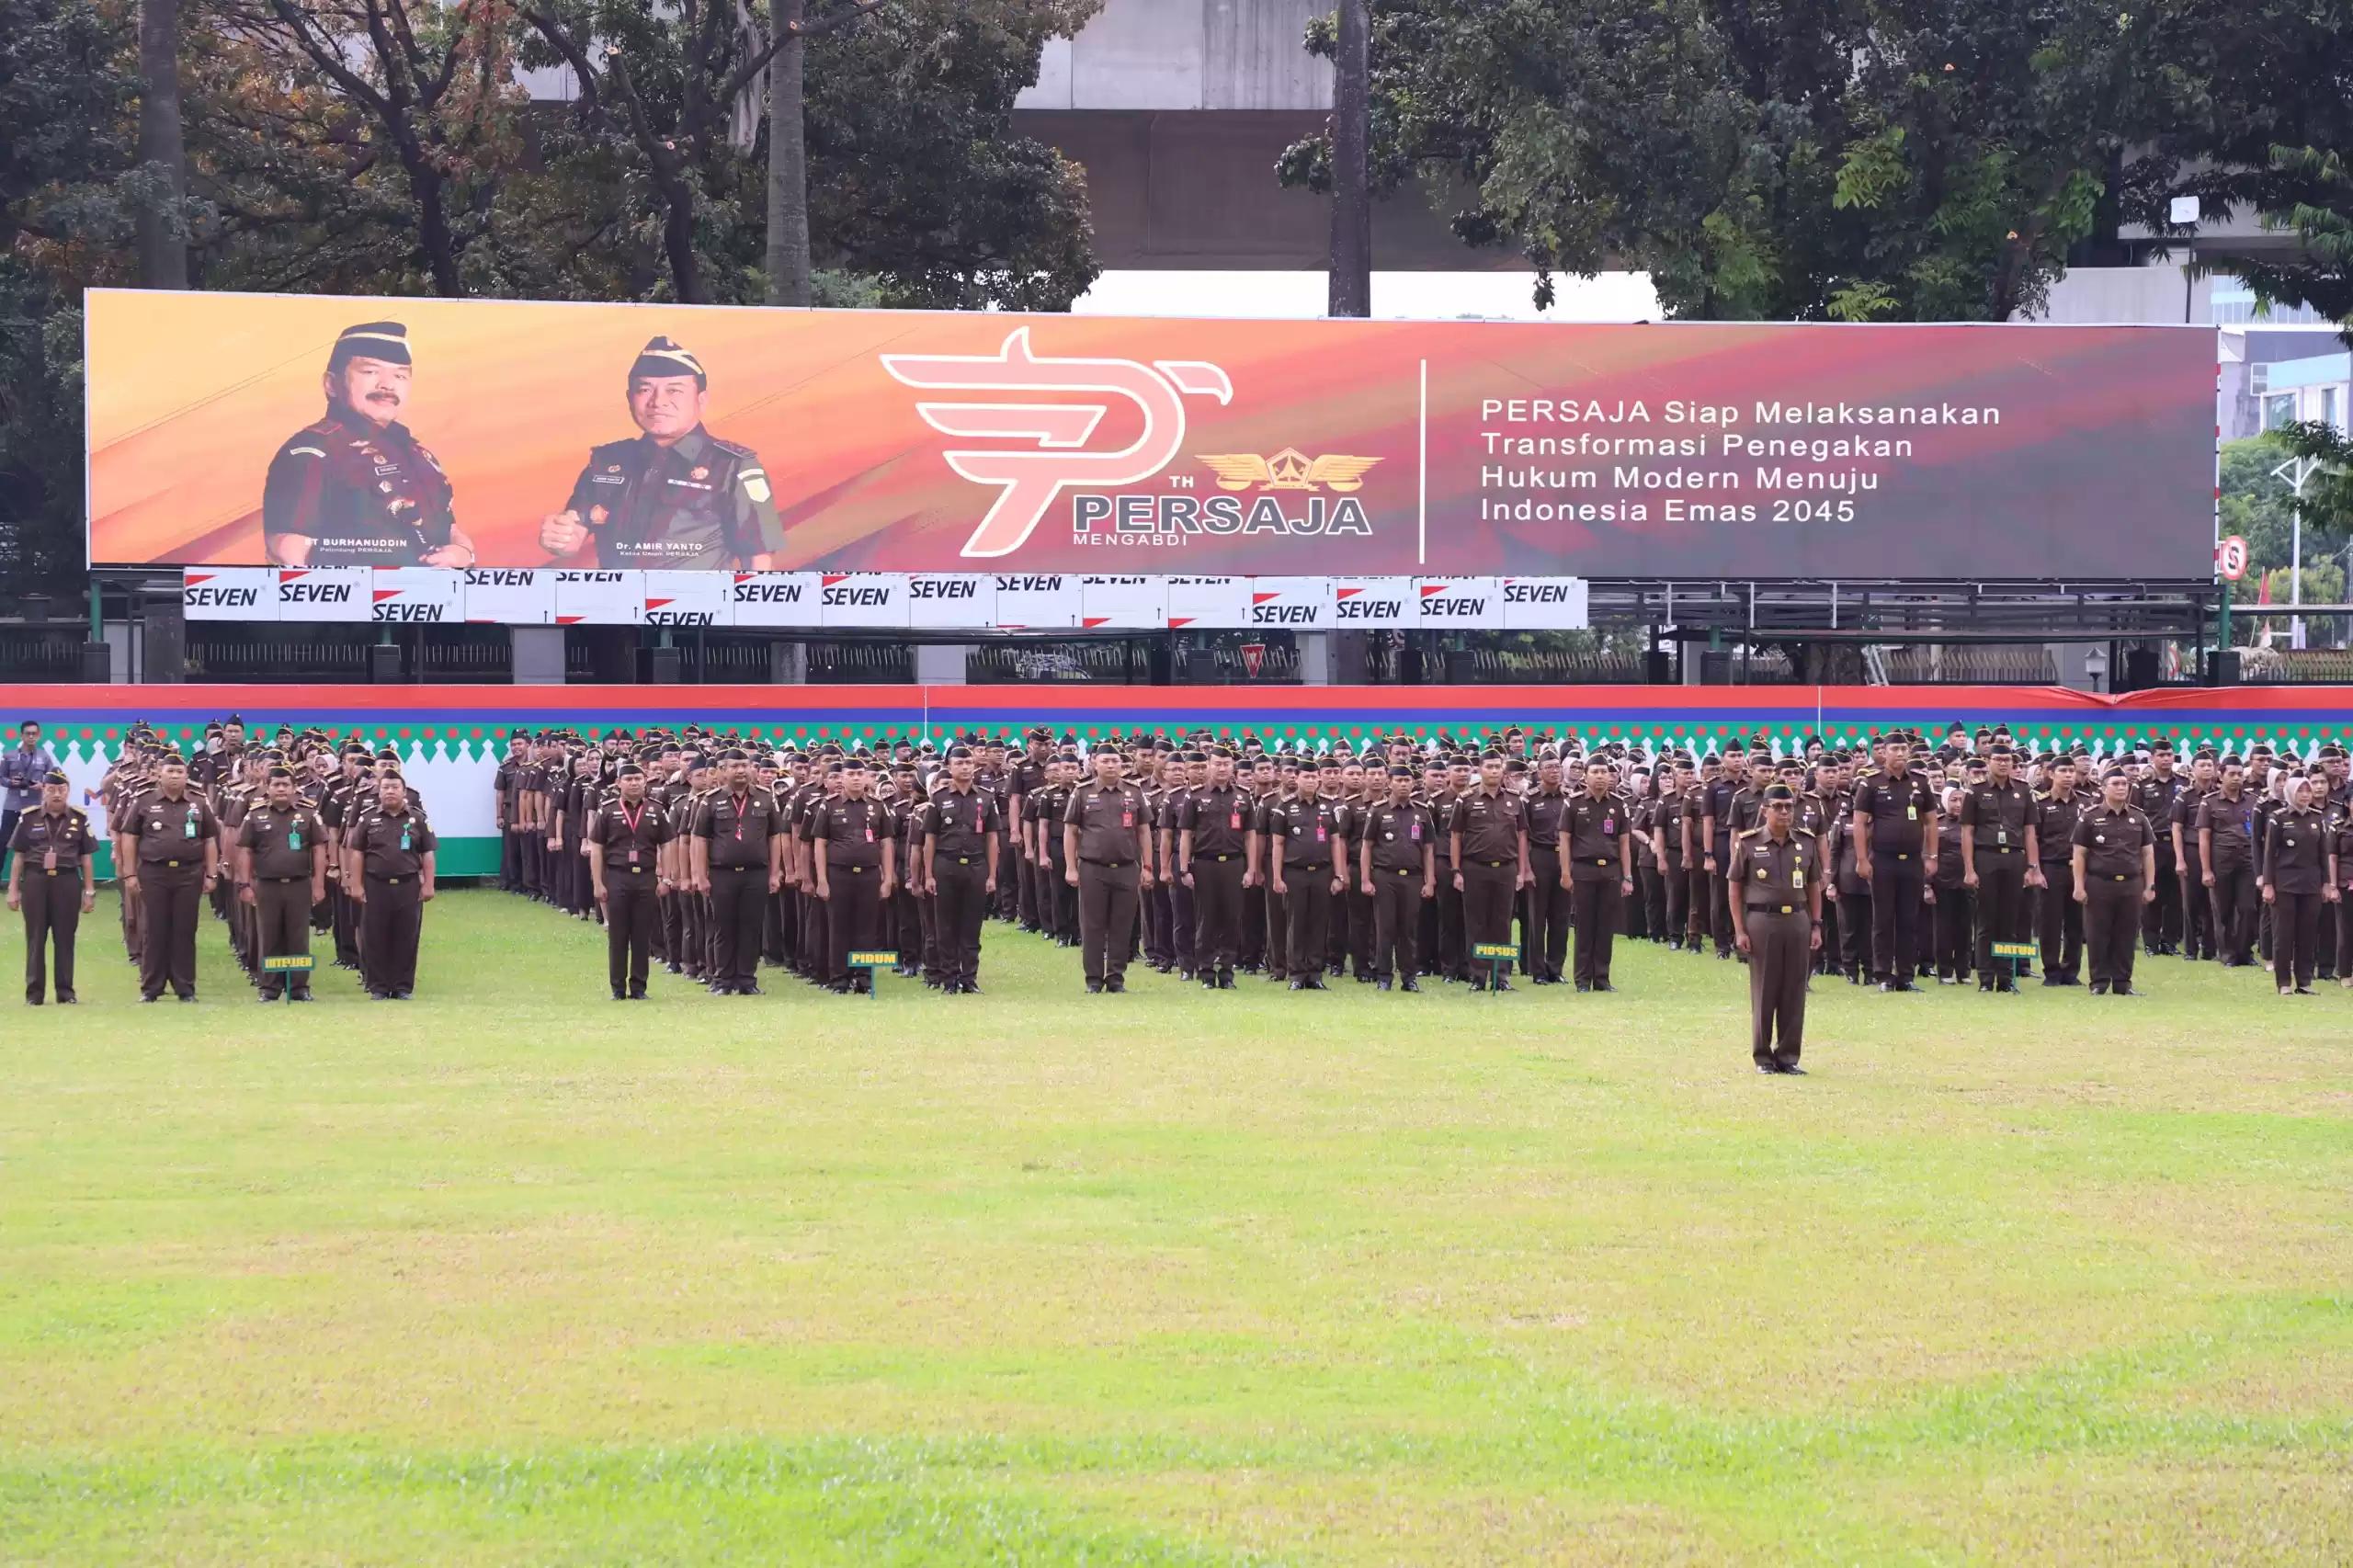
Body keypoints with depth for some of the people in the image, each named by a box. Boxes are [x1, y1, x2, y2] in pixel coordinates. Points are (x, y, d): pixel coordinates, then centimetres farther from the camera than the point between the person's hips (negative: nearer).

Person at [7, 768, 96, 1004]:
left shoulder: (79, 818, 5)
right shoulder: (29, 818, 4)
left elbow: (86, 857, 8)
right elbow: (18, 856, 7)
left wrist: (89, 891, 6)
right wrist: (13, 889, 3)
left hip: (67, 881, 0)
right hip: (35, 881, 0)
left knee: (65, 938, 3)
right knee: (35, 938, 3)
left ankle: (65, 990, 10)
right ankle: (34, 991, 7)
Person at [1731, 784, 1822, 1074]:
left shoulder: (1806, 843, 8)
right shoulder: (1749, 844, -1)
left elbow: (1814, 887, 14)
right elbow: (1734, 889, 1)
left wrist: (1816, 926, 8)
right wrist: (1739, 930, -5)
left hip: (1797, 920, 3)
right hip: (1762, 921, -3)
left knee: (1794, 992, 4)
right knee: (1764, 991, 2)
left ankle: (1789, 1055, 13)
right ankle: (1762, 1057, 11)